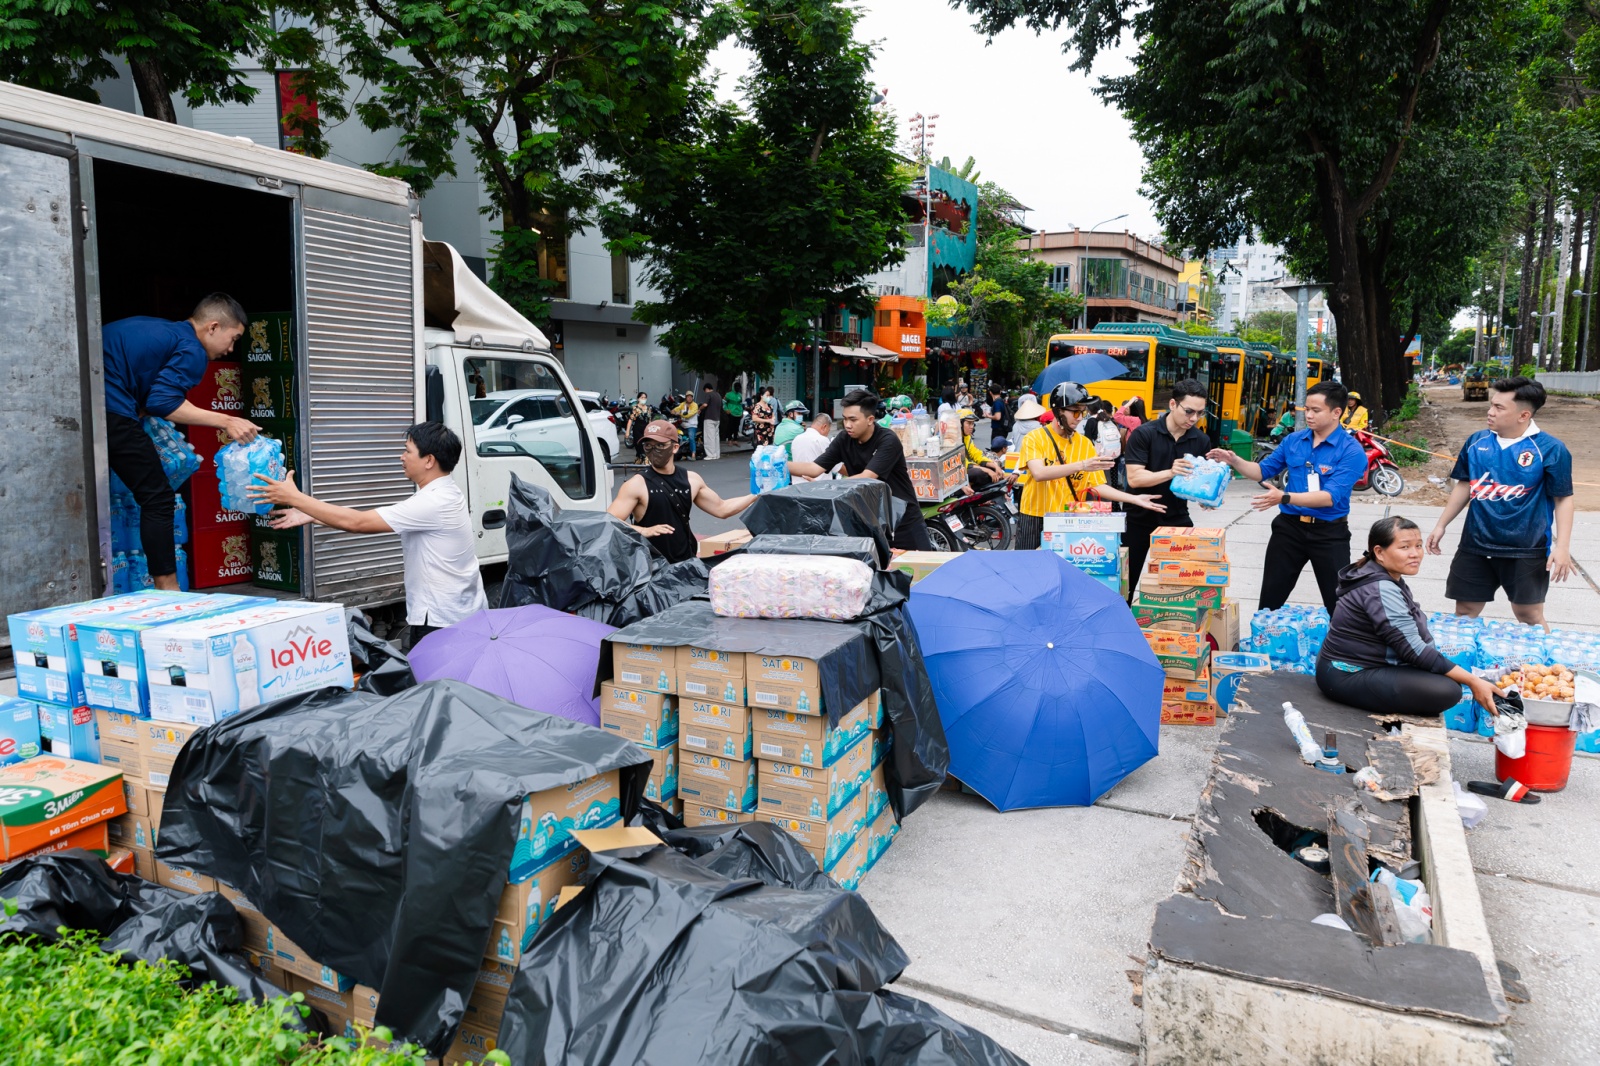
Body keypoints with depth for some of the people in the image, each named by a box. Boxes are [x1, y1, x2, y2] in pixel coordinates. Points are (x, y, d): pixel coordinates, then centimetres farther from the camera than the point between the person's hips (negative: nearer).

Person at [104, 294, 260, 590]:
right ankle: (167, 589, 2)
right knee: (157, 498, 0)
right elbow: (163, 401, -14)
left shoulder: (154, 328, 25)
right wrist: (225, 421, -11)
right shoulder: (192, 351, -3)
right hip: (112, 410, -9)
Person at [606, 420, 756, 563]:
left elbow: (721, 508, 16)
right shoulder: (637, 485, -10)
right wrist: (644, 531, -30)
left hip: (687, 562, 5)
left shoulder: (691, 479, 6)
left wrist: (755, 495, 12)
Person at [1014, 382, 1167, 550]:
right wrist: (1081, 465, -33)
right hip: (1035, 521, -3)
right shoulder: (1034, 438, -7)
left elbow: (1096, 486, 3)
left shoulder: (1085, 444, 5)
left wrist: (1134, 499, -8)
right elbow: (1039, 473, -24)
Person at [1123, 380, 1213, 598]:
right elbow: (1134, 478, -21)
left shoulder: (1201, 441, -1)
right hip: (1140, 519, -3)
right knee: (1127, 581, 9)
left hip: (1177, 519, 3)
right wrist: (1170, 473, -35)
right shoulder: (1143, 434, -14)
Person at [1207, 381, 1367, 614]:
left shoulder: (1351, 451, -16)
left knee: (1338, 603, 9)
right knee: (1270, 598, 13)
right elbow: (1264, 471, 10)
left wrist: (1285, 498, -37)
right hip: (1290, 526, 4)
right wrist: (1234, 461, -9)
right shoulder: (1293, 440, 0)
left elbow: (1331, 496, -26)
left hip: (1329, 533, -4)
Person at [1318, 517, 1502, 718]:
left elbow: (1407, 643, 13)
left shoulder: (1389, 579, 9)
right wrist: (1472, 681, -21)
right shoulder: (1380, 590, -21)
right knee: (1446, 690, -23)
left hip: (1366, 666, 10)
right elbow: (1413, 649, -24)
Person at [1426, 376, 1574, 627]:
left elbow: (1563, 499, -8)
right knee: (1465, 611, 10)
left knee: (1529, 615, 5)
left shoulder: (1550, 449, -11)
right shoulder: (1476, 442, 1)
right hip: (1475, 545, 4)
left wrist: (1562, 546, -14)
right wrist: (1441, 525, 12)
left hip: (1526, 550, -4)